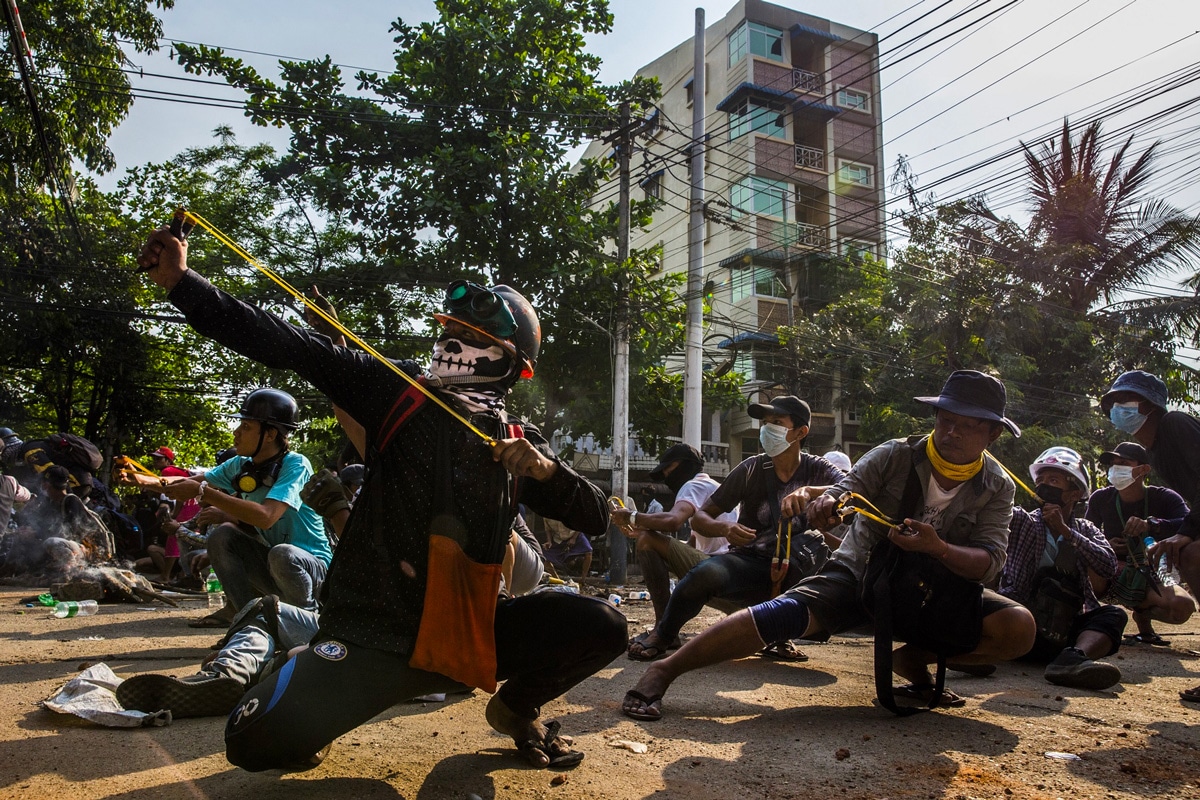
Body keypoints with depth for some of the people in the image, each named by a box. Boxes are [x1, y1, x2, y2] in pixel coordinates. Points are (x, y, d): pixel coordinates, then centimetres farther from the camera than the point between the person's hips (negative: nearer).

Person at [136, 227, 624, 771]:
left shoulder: (519, 443, 5)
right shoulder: (398, 394, -1)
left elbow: (596, 519, 4)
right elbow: (290, 346, -8)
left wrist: (544, 469, -14)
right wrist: (181, 281, -13)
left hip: (466, 635, 2)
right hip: (373, 637, -2)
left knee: (601, 626, -11)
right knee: (256, 742, -20)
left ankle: (517, 709, 18)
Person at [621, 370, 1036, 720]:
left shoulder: (996, 488, -3)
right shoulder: (896, 455, -9)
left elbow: (989, 563, -13)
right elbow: (843, 493, -20)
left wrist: (939, 548, -34)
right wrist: (819, 503, -45)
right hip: (858, 574, -3)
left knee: (1018, 627, -21)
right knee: (783, 613, -30)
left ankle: (914, 660, 0)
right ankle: (664, 671, -27)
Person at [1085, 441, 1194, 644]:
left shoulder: (1164, 498, -11)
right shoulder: (1101, 499, -6)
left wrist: (1151, 524, -49)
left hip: (1150, 581, 0)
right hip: (1109, 578, 0)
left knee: (1183, 605, -31)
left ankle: (1143, 615, 5)